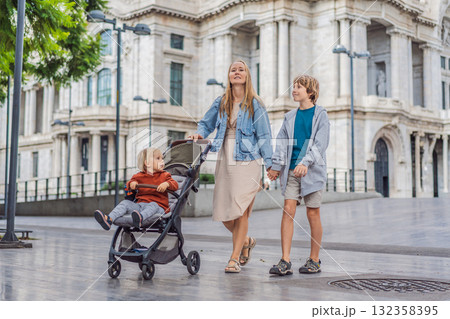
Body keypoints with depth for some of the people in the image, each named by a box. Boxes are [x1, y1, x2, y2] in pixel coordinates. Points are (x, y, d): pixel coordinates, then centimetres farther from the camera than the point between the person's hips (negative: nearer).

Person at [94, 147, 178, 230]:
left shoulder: (164, 175, 10)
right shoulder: (139, 176, 15)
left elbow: (175, 185, -1)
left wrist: (167, 184, -24)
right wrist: (131, 183, -1)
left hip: (158, 206, -4)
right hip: (140, 204, 4)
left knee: (153, 205, -37)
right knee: (125, 203, -14)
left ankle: (140, 218, -67)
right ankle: (109, 220, -34)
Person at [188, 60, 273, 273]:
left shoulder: (255, 105, 0)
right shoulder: (221, 103, 11)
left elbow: (264, 136, -2)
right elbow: (206, 123, 23)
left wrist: (269, 164, -8)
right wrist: (200, 133, 1)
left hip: (247, 161, -4)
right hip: (224, 161, 4)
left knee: (240, 211, -7)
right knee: (223, 213, 5)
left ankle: (234, 258, 2)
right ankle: (246, 241, 32)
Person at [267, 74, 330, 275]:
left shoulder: (320, 115, 2)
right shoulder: (290, 117, 15)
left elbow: (321, 142, -8)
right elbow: (282, 143, 12)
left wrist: (306, 162, -20)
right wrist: (276, 165, 1)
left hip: (312, 170, -4)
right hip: (291, 170, 4)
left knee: (313, 214, 3)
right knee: (288, 211, -6)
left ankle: (314, 260, 14)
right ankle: (285, 261, -7)